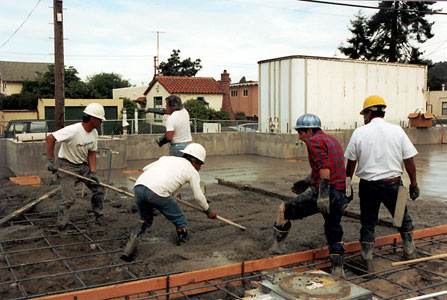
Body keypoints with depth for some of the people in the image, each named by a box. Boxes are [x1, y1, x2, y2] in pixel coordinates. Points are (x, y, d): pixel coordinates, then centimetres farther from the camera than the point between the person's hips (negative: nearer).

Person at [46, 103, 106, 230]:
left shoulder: (94, 133, -3)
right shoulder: (73, 130, -28)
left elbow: (92, 153, 3)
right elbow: (50, 138, -30)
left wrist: (93, 172, -9)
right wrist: (51, 161, -30)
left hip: (83, 165, 7)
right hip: (68, 165, -7)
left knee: (98, 188, 5)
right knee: (69, 198, -10)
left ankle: (99, 216, 21)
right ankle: (61, 224, 6)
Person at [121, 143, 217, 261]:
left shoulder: (167, 158, 30)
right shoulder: (192, 171, 18)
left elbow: (145, 169, 34)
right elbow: (198, 196, 22)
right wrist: (208, 211, 38)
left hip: (138, 186, 6)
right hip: (157, 193, -6)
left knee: (145, 219, 30)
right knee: (180, 221, 15)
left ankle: (131, 245, 14)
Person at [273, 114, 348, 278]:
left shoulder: (314, 141, -8)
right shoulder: (332, 140, 20)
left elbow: (324, 168, -21)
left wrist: (323, 195, -25)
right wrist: (308, 180, 32)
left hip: (320, 193, -8)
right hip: (340, 195, 8)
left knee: (285, 210, 7)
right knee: (334, 232, 19)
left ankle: (275, 247, 14)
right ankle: (338, 270, 22)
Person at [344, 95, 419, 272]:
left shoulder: (359, 133, -4)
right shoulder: (397, 131, -2)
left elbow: (351, 163, 1)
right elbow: (409, 160, -1)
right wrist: (413, 183, 8)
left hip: (368, 184, -1)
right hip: (393, 184, 1)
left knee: (368, 223, 10)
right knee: (403, 219, 21)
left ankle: (368, 262, 13)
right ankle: (410, 253, 33)